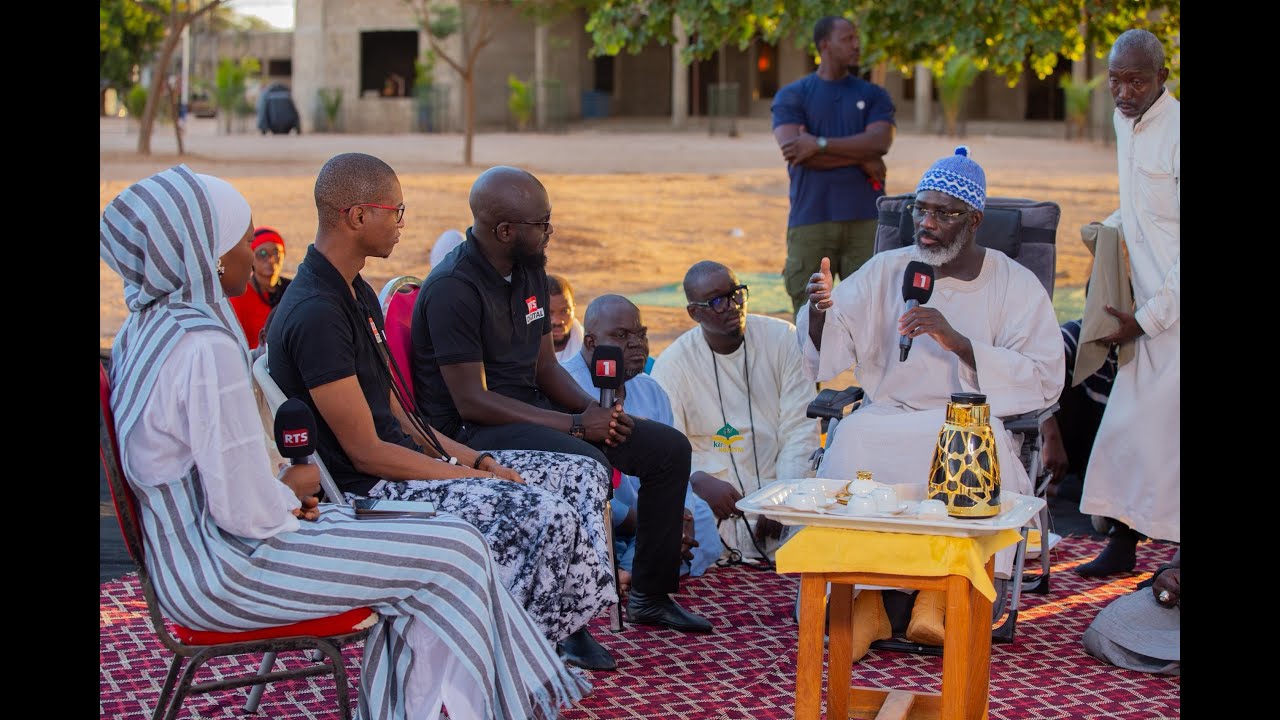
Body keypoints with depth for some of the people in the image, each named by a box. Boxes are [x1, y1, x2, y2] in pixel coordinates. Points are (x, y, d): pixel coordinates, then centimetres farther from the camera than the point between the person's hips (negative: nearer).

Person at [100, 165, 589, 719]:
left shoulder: (145, 327, 7)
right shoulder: (206, 347, -25)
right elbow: (245, 511, -24)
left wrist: (280, 493, 4)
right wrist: (292, 490, -3)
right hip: (222, 572, -10)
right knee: (449, 557, -6)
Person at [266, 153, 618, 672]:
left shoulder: (359, 294, 13)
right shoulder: (314, 314, -20)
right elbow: (366, 451, -20)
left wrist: (476, 460, 4)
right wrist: (472, 476, -14)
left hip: (403, 462, 10)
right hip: (363, 491, -10)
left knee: (582, 477, 5)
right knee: (545, 511, -26)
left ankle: (567, 622, 11)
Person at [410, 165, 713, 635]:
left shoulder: (530, 270, 9)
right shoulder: (453, 289, -19)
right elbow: (472, 401, -22)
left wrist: (595, 409, -5)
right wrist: (574, 425, -21)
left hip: (532, 410, 9)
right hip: (472, 430, -9)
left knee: (669, 448, 1)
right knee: (589, 466, -35)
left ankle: (649, 595, 14)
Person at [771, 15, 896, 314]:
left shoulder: (873, 95, 13)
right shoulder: (791, 96, 7)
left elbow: (879, 142, -6)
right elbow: (794, 150, -10)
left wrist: (820, 145, -14)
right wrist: (862, 160, -7)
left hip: (865, 219, 2)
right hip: (810, 221, -2)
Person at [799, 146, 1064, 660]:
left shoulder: (1015, 285, 6)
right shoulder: (886, 271, 13)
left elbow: (1044, 380, -7)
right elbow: (830, 353, 4)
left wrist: (957, 341, -17)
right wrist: (820, 311, -20)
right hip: (887, 418, 2)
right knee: (851, 444, -32)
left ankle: (938, 593, -22)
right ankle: (866, 602, -22)